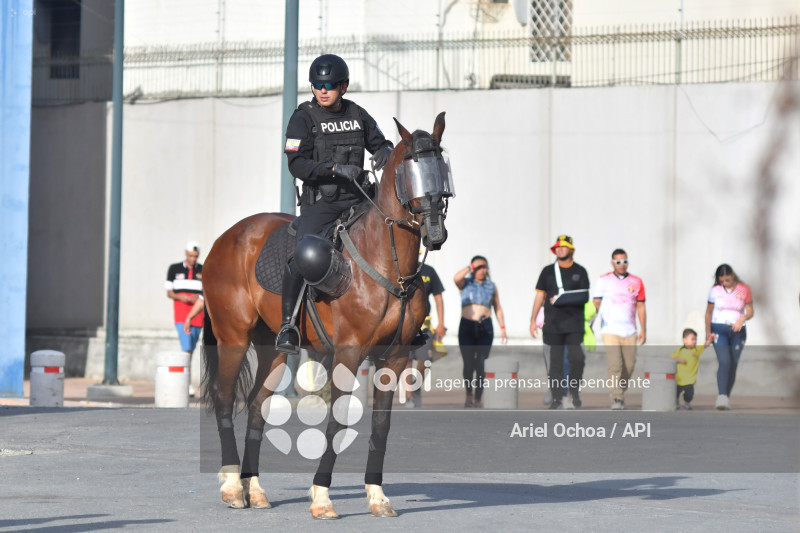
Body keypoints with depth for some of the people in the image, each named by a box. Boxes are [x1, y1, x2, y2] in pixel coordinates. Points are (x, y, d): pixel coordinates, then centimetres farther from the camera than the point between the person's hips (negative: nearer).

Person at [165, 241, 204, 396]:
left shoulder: (204, 271, 8)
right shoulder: (174, 269, 5)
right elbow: (169, 293, 6)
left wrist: (199, 297, -11)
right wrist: (180, 297, -14)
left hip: (197, 312, 3)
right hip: (181, 312, -3)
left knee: (190, 349, 6)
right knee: (186, 347, -18)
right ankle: (188, 383, -23)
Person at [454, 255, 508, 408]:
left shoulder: (491, 286, 14)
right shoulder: (465, 283, 8)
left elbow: (498, 308, 17)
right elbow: (456, 278, -17)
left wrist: (503, 328, 9)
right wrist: (470, 267, -8)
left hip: (485, 328, 1)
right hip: (466, 327, -1)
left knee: (480, 364, -8)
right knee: (468, 364, -3)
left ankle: (478, 399, -4)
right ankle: (469, 395, 16)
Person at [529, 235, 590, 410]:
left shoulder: (580, 271, 8)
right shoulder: (548, 271, 12)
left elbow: (584, 297, 2)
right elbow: (540, 296, 12)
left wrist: (560, 299, -10)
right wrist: (533, 320, 6)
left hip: (574, 324, -1)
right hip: (553, 324, 1)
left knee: (576, 358, -14)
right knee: (555, 361, 0)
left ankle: (574, 391, 6)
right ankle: (557, 398, 4)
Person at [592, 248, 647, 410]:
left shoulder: (636, 282, 9)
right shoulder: (604, 281, 3)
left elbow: (641, 307, 10)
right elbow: (595, 303, 2)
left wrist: (643, 330, 4)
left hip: (629, 332, 3)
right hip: (610, 330, -3)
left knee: (629, 366, 3)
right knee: (615, 365, -14)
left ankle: (621, 393, 22)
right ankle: (616, 399, -13)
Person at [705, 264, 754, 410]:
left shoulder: (744, 290, 1)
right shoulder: (715, 291, 2)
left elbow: (750, 312, 2)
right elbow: (708, 312, 9)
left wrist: (742, 319, -20)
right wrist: (708, 332, 0)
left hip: (737, 331, 2)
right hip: (719, 330, -2)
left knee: (733, 365, 2)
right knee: (724, 362, -19)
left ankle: (727, 397, 14)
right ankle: (722, 397, -28)